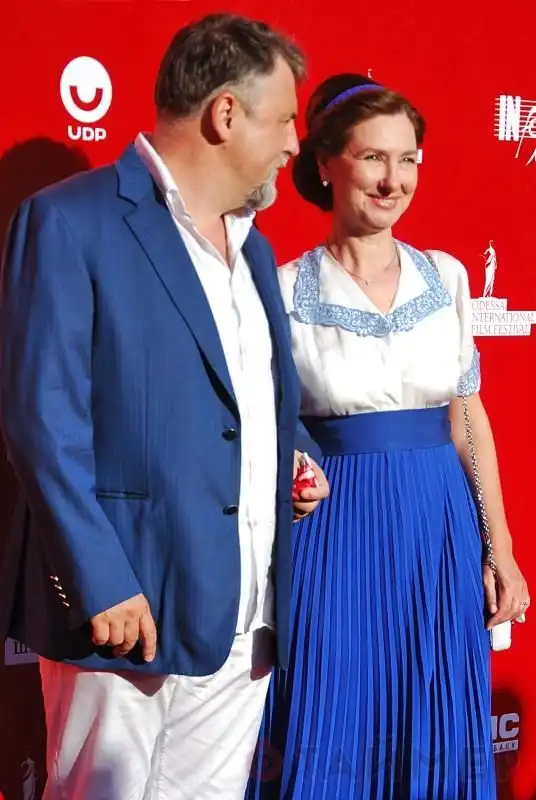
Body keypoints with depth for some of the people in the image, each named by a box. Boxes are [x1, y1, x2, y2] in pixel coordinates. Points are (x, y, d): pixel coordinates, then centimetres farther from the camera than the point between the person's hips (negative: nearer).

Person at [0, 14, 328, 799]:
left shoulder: (254, 248, 17)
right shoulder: (71, 220, -8)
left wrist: (298, 455, 7)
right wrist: (100, 582, -19)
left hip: (245, 619, 7)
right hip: (127, 605, -7)